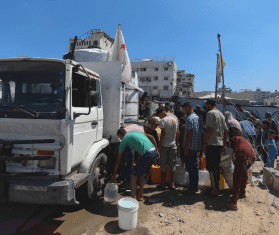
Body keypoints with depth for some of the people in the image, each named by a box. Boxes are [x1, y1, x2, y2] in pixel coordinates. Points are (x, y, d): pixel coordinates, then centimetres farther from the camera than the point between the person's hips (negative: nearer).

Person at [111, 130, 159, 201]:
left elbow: (118, 160, 12)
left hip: (146, 154, -8)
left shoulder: (124, 140, 9)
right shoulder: (135, 132, 26)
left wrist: (114, 174, 21)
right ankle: (140, 196, 36)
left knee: (133, 176, 7)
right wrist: (156, 152, 23)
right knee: (141, 173, 26)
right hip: (154, 151, 8)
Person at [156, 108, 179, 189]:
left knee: (163, 165, 4)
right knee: (172, 165, 11)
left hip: (165, 145, -5)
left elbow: (162, 134, -13)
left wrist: (159, 145, -8)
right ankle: (172, 184, 18)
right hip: (173, 145, 5)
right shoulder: (175, 120, 9)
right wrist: (177, 144, 15)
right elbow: (177, 133, 9)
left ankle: (163, 184, 12)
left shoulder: (163, 120, -9)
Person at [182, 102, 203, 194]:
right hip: (197, 147, 9)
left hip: (190, 147, -8)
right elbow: (200, 133, 14)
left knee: (190, 168, 0)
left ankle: (192, 188, 9)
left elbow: (188, 135, -19)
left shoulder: (189, 118, -15)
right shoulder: (199, 118, 11)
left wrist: (186, 149, -17)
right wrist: (200, 146, 20)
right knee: (195, 166, 17)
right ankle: (196, 186, 27)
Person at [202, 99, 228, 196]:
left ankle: (215, 189, 2)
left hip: (212, 144, -8)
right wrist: (224, 144, 20)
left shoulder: (210, 113, -9)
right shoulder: (221, 114, 17)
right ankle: (217, 186, 25)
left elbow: (209, 129, -18)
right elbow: (226, 131, 17)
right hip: (220, 144, 9)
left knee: (211, 166, -2)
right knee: (217, 165, 16)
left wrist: (205, 143, -14)